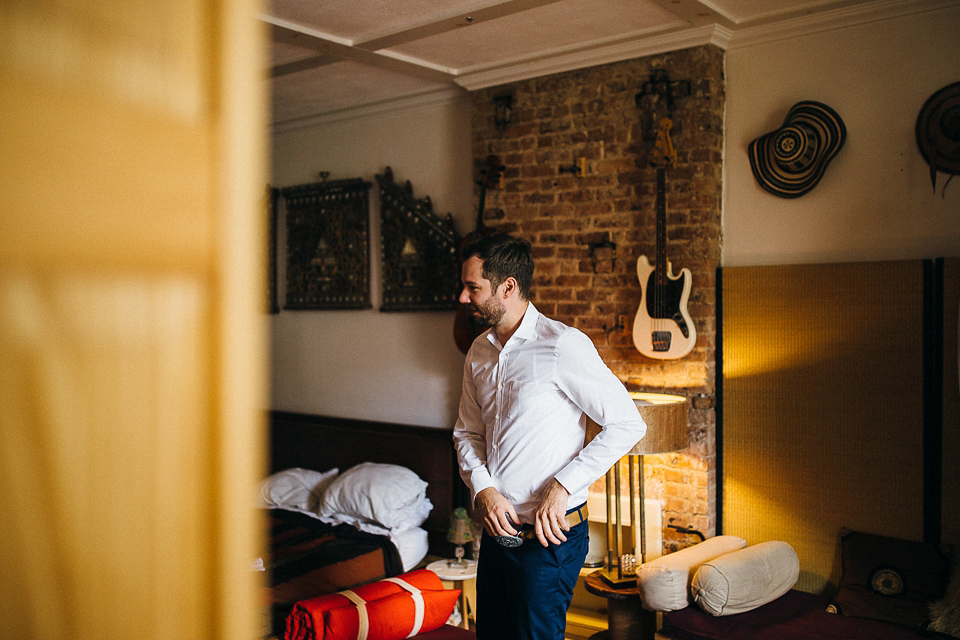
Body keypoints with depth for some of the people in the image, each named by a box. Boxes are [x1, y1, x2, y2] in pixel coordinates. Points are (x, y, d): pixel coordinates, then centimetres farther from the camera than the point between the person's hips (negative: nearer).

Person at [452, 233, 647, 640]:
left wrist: (562, 485, -20)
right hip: (497, 529, 7)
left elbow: (627, 424, -17)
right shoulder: (479, 353, 6)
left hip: (548, 535, -7)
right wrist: (483, 490, -5)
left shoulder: (563, 345, -17)